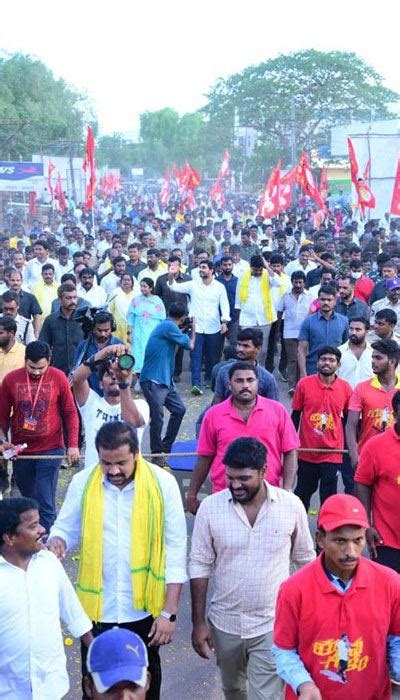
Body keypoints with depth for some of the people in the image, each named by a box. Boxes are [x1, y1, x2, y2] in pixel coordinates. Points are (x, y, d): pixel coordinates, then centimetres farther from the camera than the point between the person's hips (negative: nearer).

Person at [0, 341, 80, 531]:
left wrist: (73, 445, -3)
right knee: (28, 499, 16)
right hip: (20, 451, 3)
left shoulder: (58, 378, -7)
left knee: (46, 503, -7)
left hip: (50, 450, -2)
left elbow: (70, 413, 1)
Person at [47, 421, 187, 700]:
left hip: (144, 609, -1)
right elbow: (66, 527, 3)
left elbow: (176, 550, -8)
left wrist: (169, 612, -9)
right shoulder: (83, 483, -8)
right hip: (96, 608, 1)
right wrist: (57, 542, -22)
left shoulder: (162, 483, -12)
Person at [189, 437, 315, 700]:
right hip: (225, 623, 2)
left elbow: (306, 561, 2)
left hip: (272, 626, -2)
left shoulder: (292, 506, -10)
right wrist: (199, 622, -4)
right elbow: (200, 566, -4)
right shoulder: (210, 507, -10)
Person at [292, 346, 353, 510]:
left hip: (332, 454, -1)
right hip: (306, 452, 1)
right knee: (303, 491, 17)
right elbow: (295, 416, 2)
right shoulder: (304, 384, -6)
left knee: (328, 497, 2)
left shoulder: (345, 388, -4)